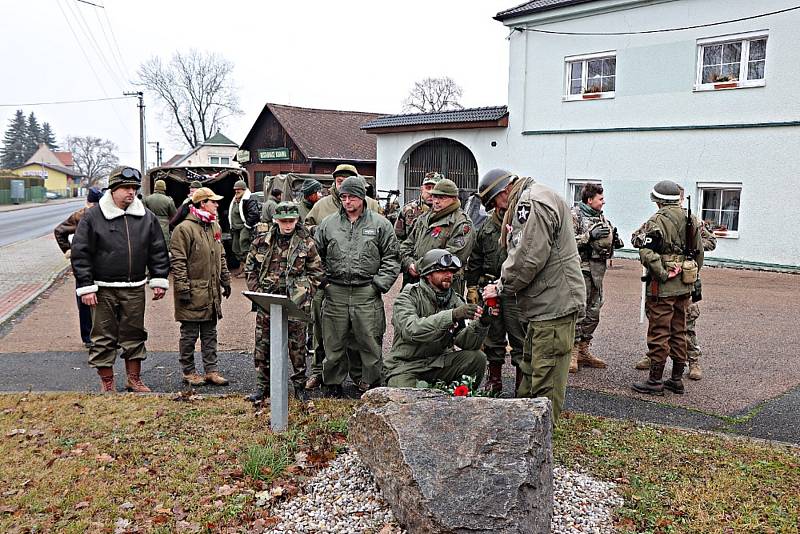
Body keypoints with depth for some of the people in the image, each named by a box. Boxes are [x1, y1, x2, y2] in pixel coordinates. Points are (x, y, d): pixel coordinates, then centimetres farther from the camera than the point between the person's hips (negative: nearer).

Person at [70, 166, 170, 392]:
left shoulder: (146, 217, 6)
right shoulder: (93, 217, -4)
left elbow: (158, 251, 11)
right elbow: (80, 253, -4)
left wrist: (159, 280, 5)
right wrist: (86, 287, -9)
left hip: (135, 289, 3)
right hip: (103, 289, -3)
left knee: (134, 335, 12)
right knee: (104, 338, 4)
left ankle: (134, 379, 27)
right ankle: (107, 385, 17)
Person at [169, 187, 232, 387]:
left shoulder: (215, 227, 13)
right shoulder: (184, 229, -12)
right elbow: (178, 262, -14)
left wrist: (226, 281, 19)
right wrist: (183, 288, -17)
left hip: (212, 292, 8)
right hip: (193, 292, -7)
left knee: (210, 333, 12)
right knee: (190, 334, 4)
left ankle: (211, 370, 19)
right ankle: (188, 371, 16)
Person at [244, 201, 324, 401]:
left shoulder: (307, 243, -2)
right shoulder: (262, 240, 3)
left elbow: (316, 272, 5)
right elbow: (250, 269, 11)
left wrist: (305, 293, -5)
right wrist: (257, 291, 1)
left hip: (296, 304, -2)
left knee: (297, 346, 8)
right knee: (262, 345, 7)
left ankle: (300, 385, 23)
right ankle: (263, 385, 20)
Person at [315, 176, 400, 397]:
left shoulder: (380, 224, 3)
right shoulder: (328, 224, 9)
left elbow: (391, 258, 4)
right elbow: (316, 256, 16)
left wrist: (379, 284, -4)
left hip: (367, 293, -2)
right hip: (335, 293, 2)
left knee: (369, 341, 3)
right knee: (334, 342, 9)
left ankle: (371, 383, 17)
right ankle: (333, 383, 24)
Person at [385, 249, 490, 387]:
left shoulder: (455, 301, 5)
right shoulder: (408, 297, -10)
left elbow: (465, 342, -5)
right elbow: (411, 330, -31)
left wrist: (480, 324, -26)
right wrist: (452, 315, -39)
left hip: (439, 363, 5)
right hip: (406, 365, -5)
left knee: (477, 358, -16)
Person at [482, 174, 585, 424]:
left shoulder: (533, 202, -15)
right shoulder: (527, 203, 19)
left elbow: (529, 258, -22)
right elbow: (524, 253, 19)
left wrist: (501, 287, -8)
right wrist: (504, 286, 6)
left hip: (554, 304, -11)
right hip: (546, 304, 11)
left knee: (546, 378, -3)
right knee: (530, 368, 19)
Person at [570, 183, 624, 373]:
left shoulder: (602, 218, 17)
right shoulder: (574, 216, -7)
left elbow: (607, 241, 26)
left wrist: (616, 240, 5)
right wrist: (590, 235, -24)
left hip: (598, 269, 8)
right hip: (581, 269, -8)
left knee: (593, 312, 12)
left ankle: (583, 350, 22)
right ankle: (572, 353, 0)